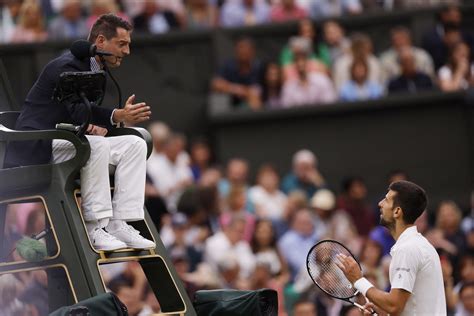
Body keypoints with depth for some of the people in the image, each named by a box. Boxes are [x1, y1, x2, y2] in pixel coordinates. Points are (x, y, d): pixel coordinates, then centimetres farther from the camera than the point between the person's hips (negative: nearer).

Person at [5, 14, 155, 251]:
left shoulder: (95, 70, 13)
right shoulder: (66, 66, -17)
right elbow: (78, 111, -29)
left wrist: (95, 127, -11)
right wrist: (118, 116, -43)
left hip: (64, 141, 9)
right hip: (36, 149, -9)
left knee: (135, 144, -5)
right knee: (97, 145, -34)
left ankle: (119, 224, -14)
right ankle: (94, 227, -28)